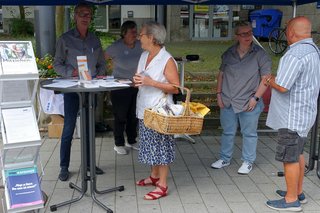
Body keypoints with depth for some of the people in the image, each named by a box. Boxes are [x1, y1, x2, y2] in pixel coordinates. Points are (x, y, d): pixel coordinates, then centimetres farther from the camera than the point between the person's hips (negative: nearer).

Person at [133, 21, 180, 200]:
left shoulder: (167, 60, -14)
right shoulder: (144, 56, 10)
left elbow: (176, 88, -16)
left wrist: (151, 82, -22)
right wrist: (137, 81, -1)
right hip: (145, 109, 8)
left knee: (161, 146, -1)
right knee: (150, 144, 16)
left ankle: (162, 185, 7)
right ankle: (154, 176, 31)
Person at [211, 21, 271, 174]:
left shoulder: (260, 54, -6)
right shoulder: (229, 53, 6)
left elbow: (266, 79, -7)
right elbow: (221, 74, 13)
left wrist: (256, 97, -13)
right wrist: (219, 94, 6)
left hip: (249, 103, -4)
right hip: (227, 102, 4)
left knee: (249, 133, 8)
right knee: (227, 132, 15)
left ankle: (248, 162, 23)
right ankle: (225, 159, 30)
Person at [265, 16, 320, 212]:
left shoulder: (295, 54, -23)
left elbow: (282, 86, -26)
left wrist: (270, 80, -5)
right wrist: (276, 79, 13)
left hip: (292, 117, -10)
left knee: (290, 158, 0)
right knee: (298, 154, 20)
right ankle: (298, 193, 32)